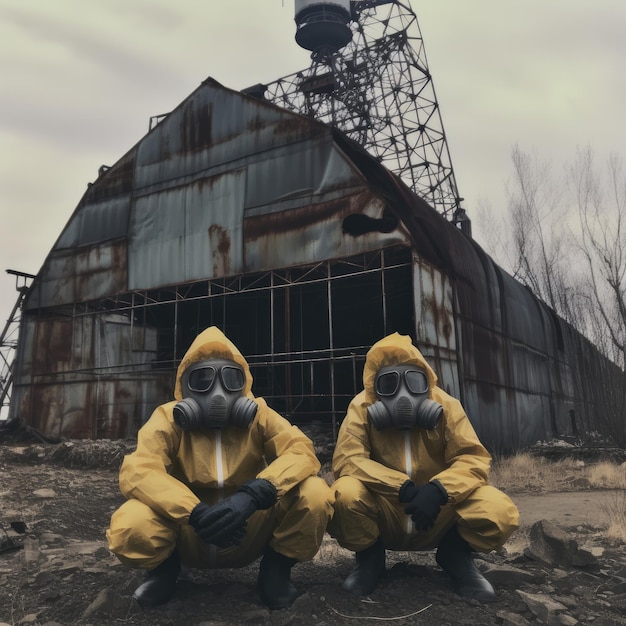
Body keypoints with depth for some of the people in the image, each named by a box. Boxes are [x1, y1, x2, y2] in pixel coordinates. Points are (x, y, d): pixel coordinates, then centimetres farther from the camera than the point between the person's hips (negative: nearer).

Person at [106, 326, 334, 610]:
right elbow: (137, 471, -25)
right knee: (128, 528, -31)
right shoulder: (169, 418, -10)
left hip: (248, 533, 0)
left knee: (314, 492, -26)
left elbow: (302, 451, -23)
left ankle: (276, 566, 2)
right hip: (189, 535, 0)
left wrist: (252, 494, -40)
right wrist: (195, 513, -40)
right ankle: (165, 566, 4)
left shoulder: (259, 415, -8)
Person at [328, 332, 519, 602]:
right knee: (345, 494, -33)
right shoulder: (362, 407, -11)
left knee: (499, 511, -27)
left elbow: (473, 460, -13)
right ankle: (370, 557, 1)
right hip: (383, 518, -1)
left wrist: (437, 489, -33)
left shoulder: (445, 405, -8)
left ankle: (455, 555, 8)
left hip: (439, 514, 1)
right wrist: (403, 488, -32)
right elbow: (346, 459, -22)